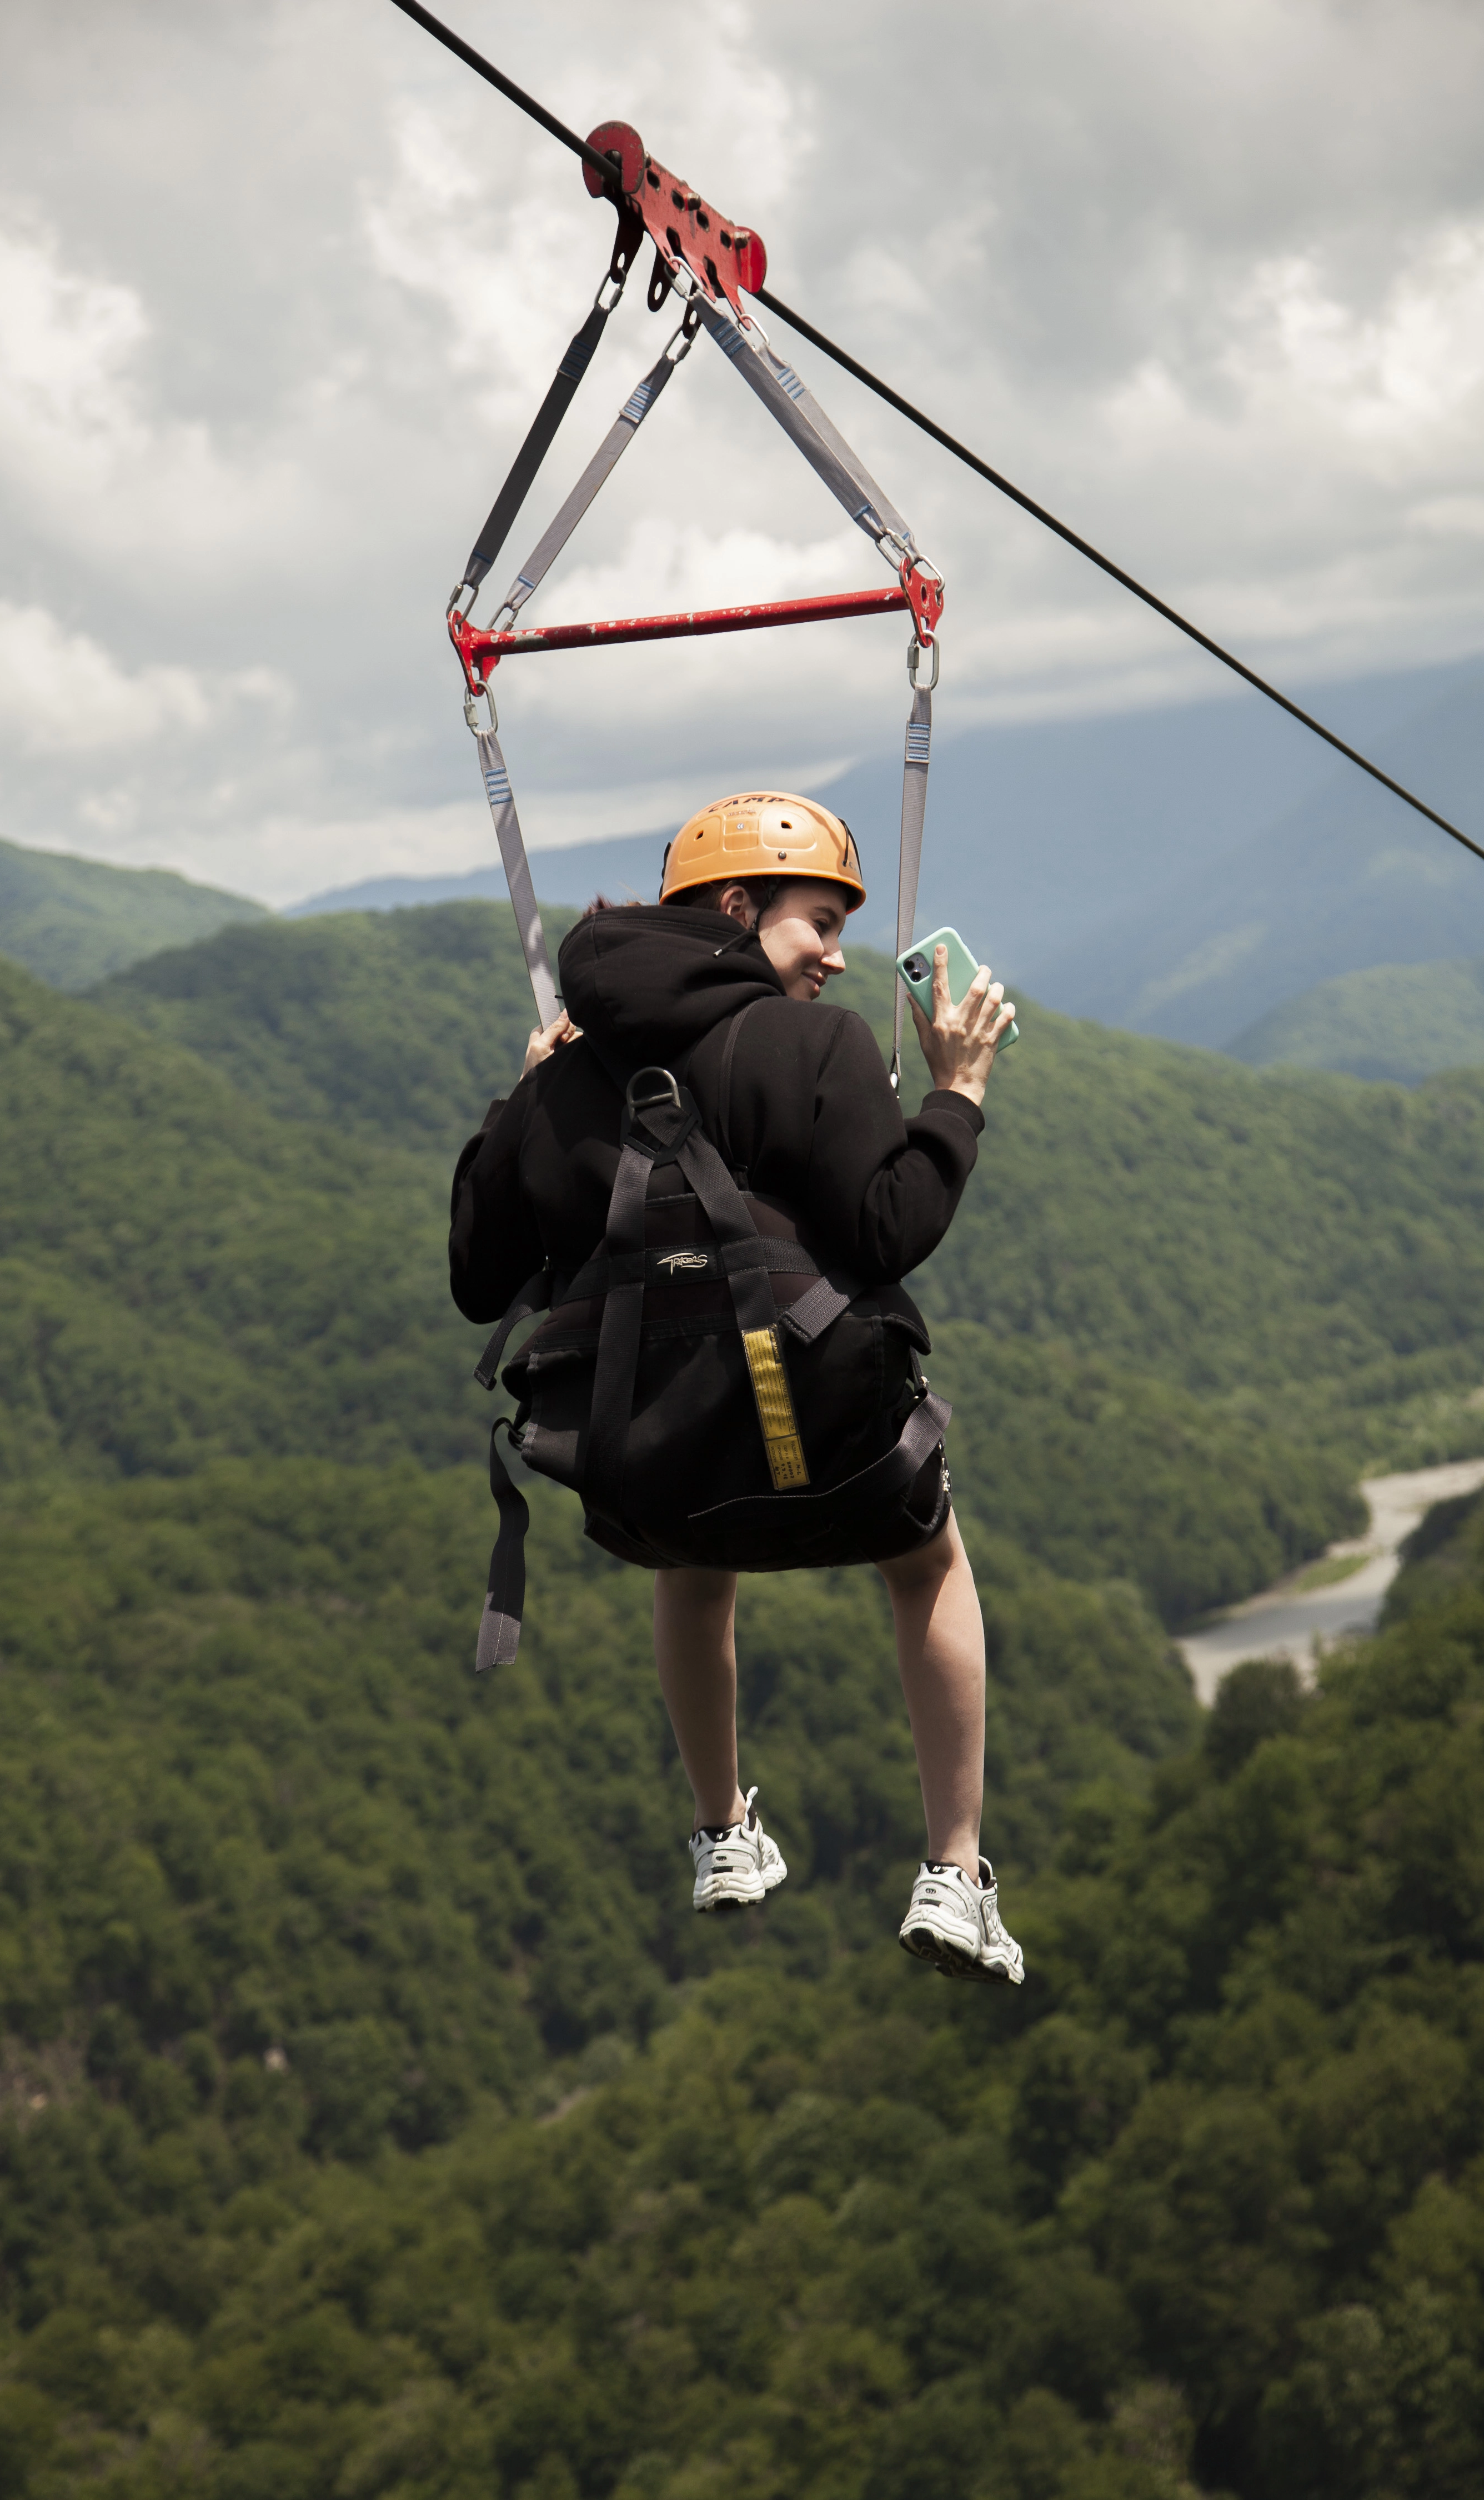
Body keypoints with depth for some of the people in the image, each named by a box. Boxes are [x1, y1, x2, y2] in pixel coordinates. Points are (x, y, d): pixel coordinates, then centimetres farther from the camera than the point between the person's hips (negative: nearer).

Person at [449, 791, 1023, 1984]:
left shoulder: (559, 1086, 1)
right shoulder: (817, 1048, -13)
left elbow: (482, 1286, 8)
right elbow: (887, 1237, -21)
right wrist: (958, 1094, -9)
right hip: (822, 1451, -4)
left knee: (695, 1569, 41)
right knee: (932, 1561, 30)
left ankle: (723, 1839, 51)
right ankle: (957, 1879, 25)